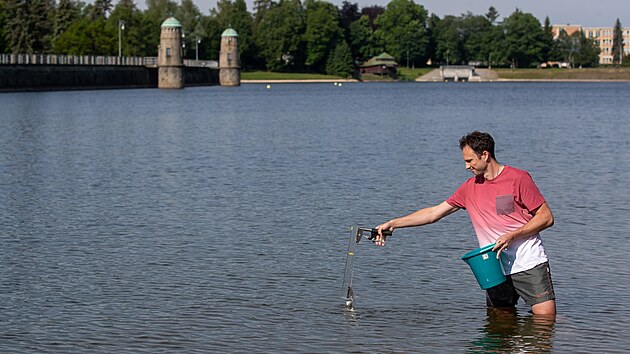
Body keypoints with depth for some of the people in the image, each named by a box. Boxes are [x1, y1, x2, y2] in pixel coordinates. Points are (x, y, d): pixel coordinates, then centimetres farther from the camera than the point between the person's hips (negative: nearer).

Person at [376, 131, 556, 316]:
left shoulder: (518, 178, -5)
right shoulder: (470, 187, 11)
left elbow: (546, 217, -5)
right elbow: (434, 213, 14)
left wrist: (512, 236, -16)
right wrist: (392, 223, 9)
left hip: (529, 265, -5)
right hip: (496, 269, 5)